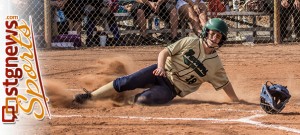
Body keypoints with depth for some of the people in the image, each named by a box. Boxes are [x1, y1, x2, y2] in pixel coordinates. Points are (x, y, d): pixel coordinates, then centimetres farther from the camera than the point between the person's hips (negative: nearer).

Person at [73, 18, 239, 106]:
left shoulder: (216, 64, 0)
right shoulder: (190, 42, -3)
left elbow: (225, 83, 10)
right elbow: (165, 52, -5)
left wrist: (237, 102, 1)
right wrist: (161, 66, -24)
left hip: (171, 89, 0)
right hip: (162, 73, 0)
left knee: (143, 99, -30)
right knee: (126, 82, -19)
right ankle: (89, 97, -13)